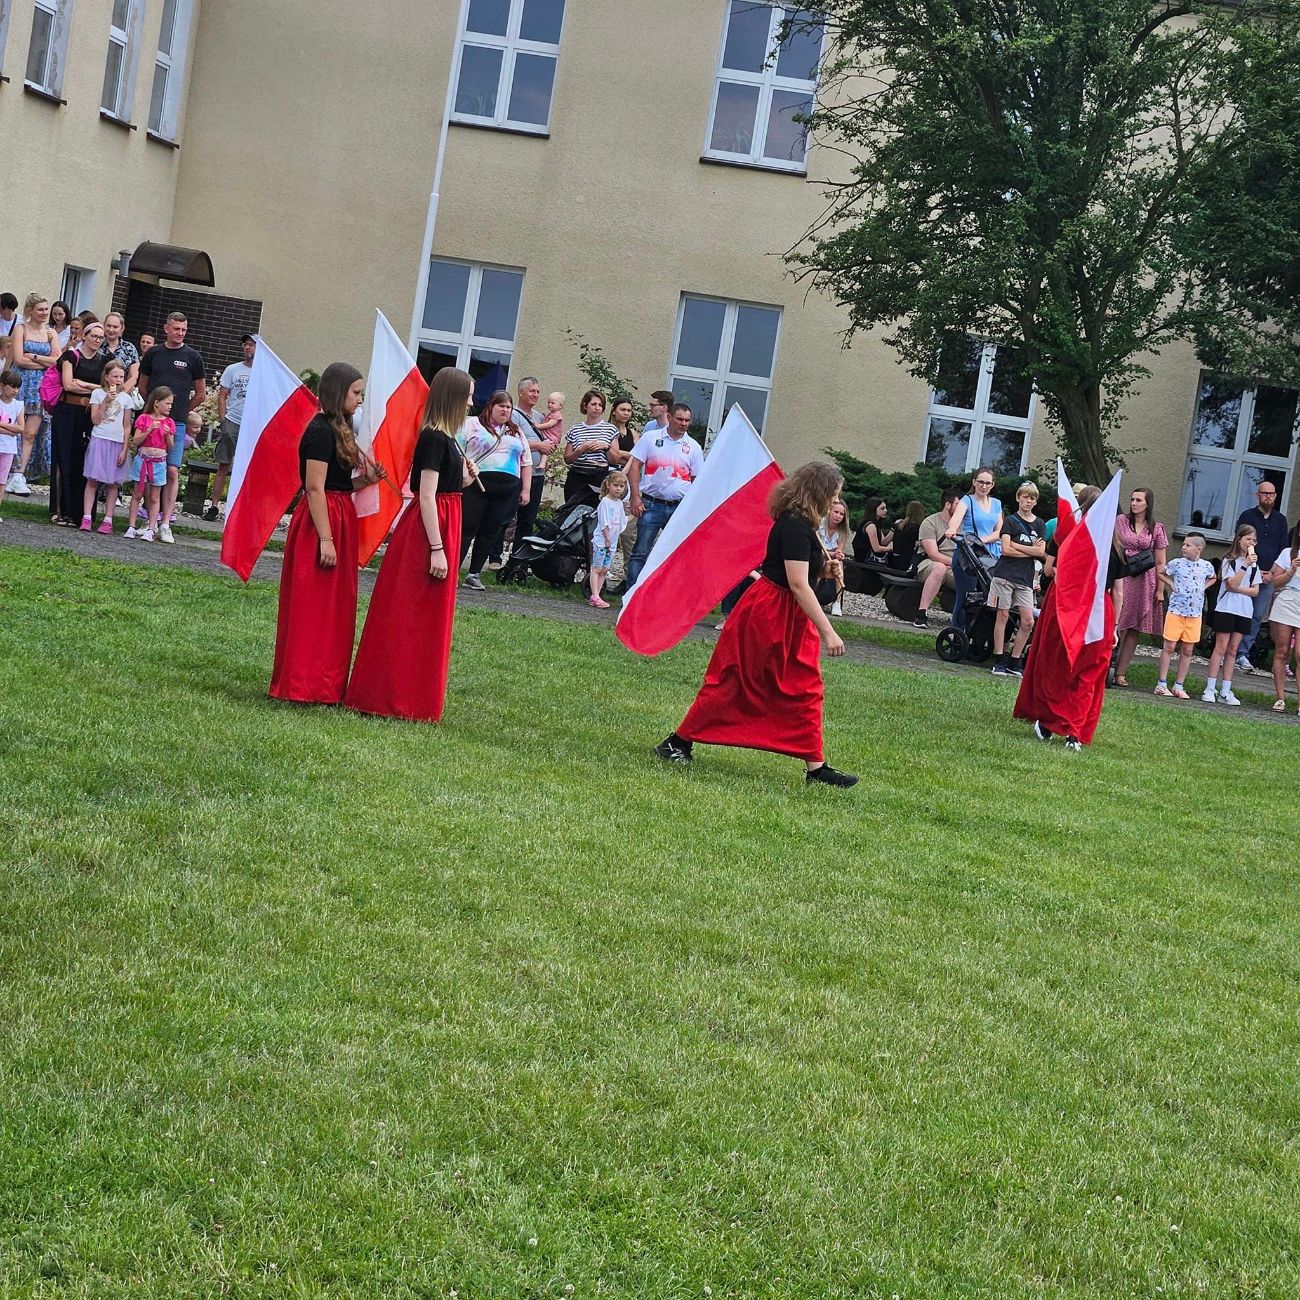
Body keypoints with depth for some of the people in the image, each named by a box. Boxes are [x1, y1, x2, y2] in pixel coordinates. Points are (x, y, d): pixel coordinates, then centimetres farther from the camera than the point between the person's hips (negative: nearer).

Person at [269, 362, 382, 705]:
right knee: (313, 609, -5)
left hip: (338, 518, 10)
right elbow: (315, 488, -20)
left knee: (335, 609, 12)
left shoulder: (337, 430, 15)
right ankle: (305, 686, -1)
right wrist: (326, 539, -23)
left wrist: (365, 479, 3)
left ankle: (326, 685, 18)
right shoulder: (321, 432, -15)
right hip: (320, 522, -10)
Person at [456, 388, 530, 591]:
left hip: (506, 490, 4)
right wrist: (465, 466, -20)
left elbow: (526, 462, 19)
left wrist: (526, 489, 11)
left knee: (489, 532, 4)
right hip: (477, 485, -4)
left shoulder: (516, 434, 20)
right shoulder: (472, 425, 6)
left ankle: (474, 574, 10)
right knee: (466, 529, -8)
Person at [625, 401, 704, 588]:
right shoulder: (650, 438, 4)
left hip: (681, 508, 2)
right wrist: (635, 497, -7)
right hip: (651, 504, -2)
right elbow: (635, 466, 1)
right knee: (641, 551, -3)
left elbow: (698, 480, 11)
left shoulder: (693, 447, 10)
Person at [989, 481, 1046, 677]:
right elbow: (1006, 549, -9)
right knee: (1002, 615, -2)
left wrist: (1015, 545, -6)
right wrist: (1031, 550, -6)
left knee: (1028, 621, -3)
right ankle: (999, 661, 2)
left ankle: (1015, 661, 6)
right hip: (1005, 573, -3)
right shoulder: (1010, 521, 3)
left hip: (1025, 578, 3)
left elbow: (1041, 552, 0)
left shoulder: (1039, 524, 13)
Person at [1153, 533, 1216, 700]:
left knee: (1187, 651, 6)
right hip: (1176, 611, -2)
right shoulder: (1176, 563, -5)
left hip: (1195, 614, 2)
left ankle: (1179, 686, 14)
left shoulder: (1207, 566, 2)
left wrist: (1203, 587, 5)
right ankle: (1162, 684, 4)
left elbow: (1212, 579, 23)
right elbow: (1160, 573, 10)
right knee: (1169, 647, -1)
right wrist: (1170, 584, -3)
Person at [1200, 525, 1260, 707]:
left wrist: (1238, 589, -10)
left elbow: (1255, 590, 5)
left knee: (1232, 651, 5)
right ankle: (1209, 689, -6)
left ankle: (1225, 692, 5)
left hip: (1244, 612, 5)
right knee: (1221, 648, -7)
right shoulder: (1230, 560, -3)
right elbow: (1232, 584, -15)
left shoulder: (1254, 564, 12)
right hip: (1226, 608, -5)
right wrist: (1245, 565, -19)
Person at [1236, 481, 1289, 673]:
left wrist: (1272, 573, -2)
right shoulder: (1247, 516, 3)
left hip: (1269, 577, 3)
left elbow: (1283, 549, 10)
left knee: (1257, 617, 0)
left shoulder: (1280, 520, 12)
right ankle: (1240, 654, -4)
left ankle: (1243, 653, 2)